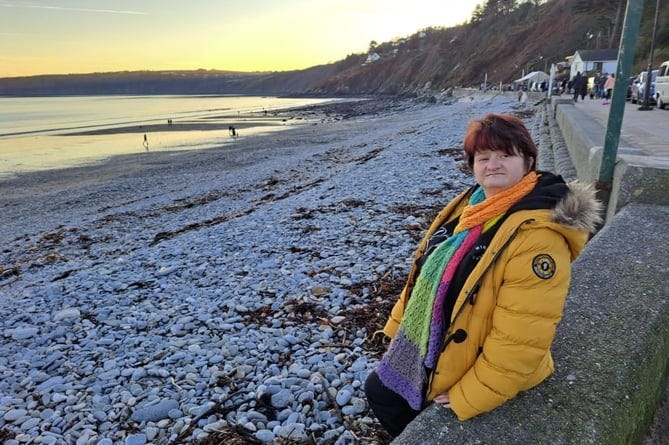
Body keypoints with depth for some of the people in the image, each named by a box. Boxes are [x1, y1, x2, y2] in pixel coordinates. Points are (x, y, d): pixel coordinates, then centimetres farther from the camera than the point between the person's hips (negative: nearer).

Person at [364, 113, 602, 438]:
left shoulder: (539, 235, -29)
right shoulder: (471, 204, -2)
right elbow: (427, 273, 6)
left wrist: (466, 398, -21)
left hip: (469, 369, -7)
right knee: (377, 390, 18)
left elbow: (520, 339, -29)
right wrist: (398, 326, 8)